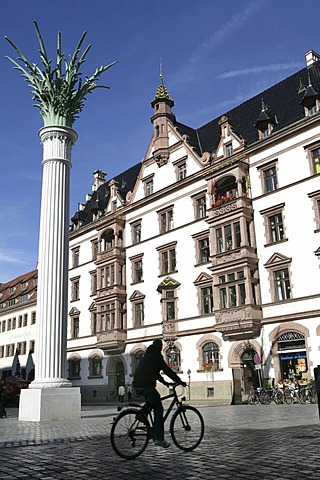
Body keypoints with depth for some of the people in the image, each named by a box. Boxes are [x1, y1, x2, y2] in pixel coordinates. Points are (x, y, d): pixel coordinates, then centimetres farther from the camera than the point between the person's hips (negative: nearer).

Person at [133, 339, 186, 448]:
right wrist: (180, 381, 5)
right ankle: (159, 438, -6)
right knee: (159, 410, -3)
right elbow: (167, 370, -3)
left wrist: (164, 382, 38)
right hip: (146, 386, -9)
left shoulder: (146, 357, 24)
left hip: (137, 386, 9)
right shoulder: (156, 356, -3)